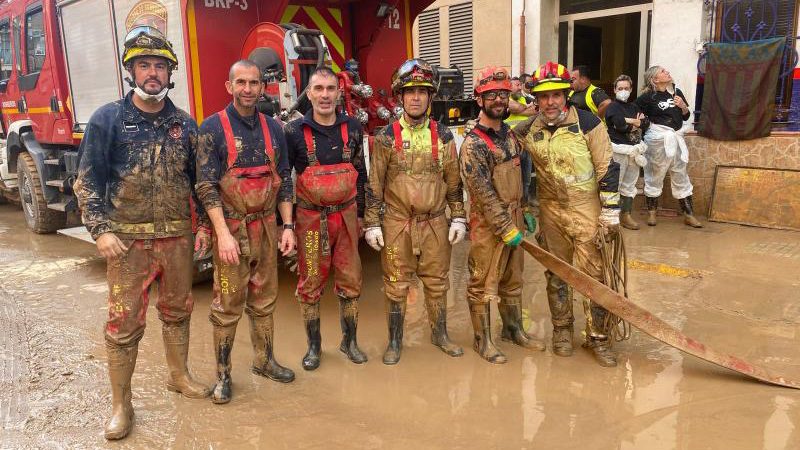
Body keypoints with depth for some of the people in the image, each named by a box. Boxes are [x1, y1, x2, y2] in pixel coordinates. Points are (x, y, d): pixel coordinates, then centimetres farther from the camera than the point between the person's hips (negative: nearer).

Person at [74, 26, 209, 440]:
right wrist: (100, 230, -12)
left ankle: (178, 376, 35)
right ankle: (120, 405, 15)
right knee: (124, 322, 2)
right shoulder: (107, 119, -3)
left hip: (177, 238, 3)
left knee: (177, 311, 15)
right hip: (128, 239, -3)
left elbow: (197, 180, 11)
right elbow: (87, 181, -4)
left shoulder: (185, 125, 5)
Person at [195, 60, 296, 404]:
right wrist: (223, 234, -18)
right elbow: (206, 185, -11)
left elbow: (284, 180, 11)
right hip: (231, 228, -4)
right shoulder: (213, 128, -6)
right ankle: (222, 375, 15)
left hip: (266, 227, 5)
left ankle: (264, 361, 30)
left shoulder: (273, 128, 8)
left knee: (264, 300, 14)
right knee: (227, 306, 1)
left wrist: (288, 227, 5)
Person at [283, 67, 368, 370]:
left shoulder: (352, 128, 3)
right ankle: (314, 346, 23)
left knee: (350, 281, 9)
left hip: (346, 216, 3)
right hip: (310, 219, -2)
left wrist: (359, 214, 12)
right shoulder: (294, 132, -6)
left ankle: (349, 340, 26)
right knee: (310, 285, 7)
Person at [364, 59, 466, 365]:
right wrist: (372, 224, -4)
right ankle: (395, 341, 23)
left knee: (437, 282, 13)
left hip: (435, 223, 2)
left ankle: (440, 334, 32)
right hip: (397, 223, -2)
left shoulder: (442, 136, 3)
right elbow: (374, 183, -2)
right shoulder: (387, 137, -3)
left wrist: (458, 218, 4)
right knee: (396, 285, 7)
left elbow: (454, 181, 7)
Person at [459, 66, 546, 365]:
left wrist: (525, 213, 15)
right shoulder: (473, 144, -16)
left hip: (514, 219, 8)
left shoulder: (509, 133, 9)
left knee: (513, 280, 19)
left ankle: (513, 329, 36)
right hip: (488, 225, -8)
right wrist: (507, 228, -19)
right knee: (483, 284, 4)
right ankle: (482, 340, 19)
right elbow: (483, 194, -20)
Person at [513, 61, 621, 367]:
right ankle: (562, 330, 28)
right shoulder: (528, 131, 2)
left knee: (594, 274, -2)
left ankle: (598, 337, 11)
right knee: (555, 274, 12)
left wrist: (611, 210, -8)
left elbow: (608, 168, -8)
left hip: (586, 210, -3)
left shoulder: (588, 123, -9)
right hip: (550, 212, 4)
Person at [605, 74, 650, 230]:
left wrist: (630, 122, -11)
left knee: (630, 184, 11)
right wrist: (636, 122, -5)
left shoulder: (634, 107, 17)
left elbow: (646, 123, 6)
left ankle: (626, 215, 19)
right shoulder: (612, 107, -3)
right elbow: (620, 124, -20)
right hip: (619, 150, -7)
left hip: (634, 150, 7)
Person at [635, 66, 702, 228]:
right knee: (654, 175, 5)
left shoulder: (676, 92, 8)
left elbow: (686, 116, 15)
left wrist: (683, 106, -3)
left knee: (681, 177, 9)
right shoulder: (648, 97, -8)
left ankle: (689, 214, 15)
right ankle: (651, 212, 19)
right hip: (658, 139, -5)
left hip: (676, 138, 5)